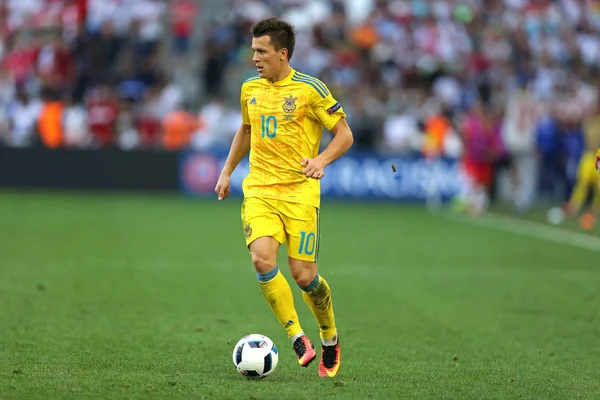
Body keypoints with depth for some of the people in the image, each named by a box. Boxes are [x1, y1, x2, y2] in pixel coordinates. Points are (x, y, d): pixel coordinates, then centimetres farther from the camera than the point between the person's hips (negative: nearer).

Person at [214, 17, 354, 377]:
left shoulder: (310, 89, -5)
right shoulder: (250, 89, 11)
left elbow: (345, 135, -2)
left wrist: (322, 159, -20)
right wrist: (227, 171, 23)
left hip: (299, 191, -4)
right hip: (259, 189, 4)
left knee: (303, 274, -5)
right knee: (262, 260, -21)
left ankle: (330, 338, 23)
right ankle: (298, 338, -10)